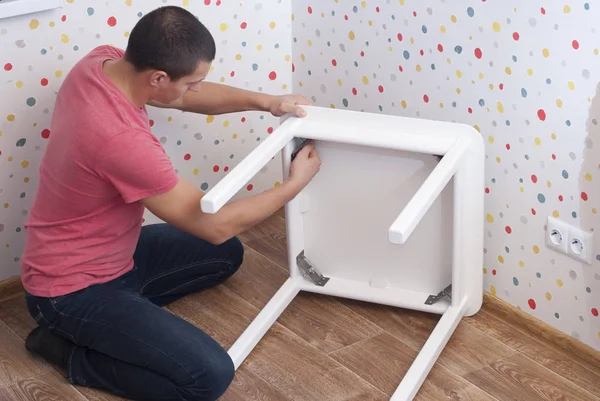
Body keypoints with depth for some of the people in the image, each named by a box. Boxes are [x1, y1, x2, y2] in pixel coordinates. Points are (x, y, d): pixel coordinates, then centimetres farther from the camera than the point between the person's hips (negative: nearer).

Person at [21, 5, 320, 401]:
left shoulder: (102, 61, -11)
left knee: (227, 255, 22)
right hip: (73, 288, -10)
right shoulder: (121, 138, -37)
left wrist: (264, 101, -4)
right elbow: (214, 225, -26)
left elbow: (188, 96, 9)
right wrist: (295, 183, -14)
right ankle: (72, 350, -2)